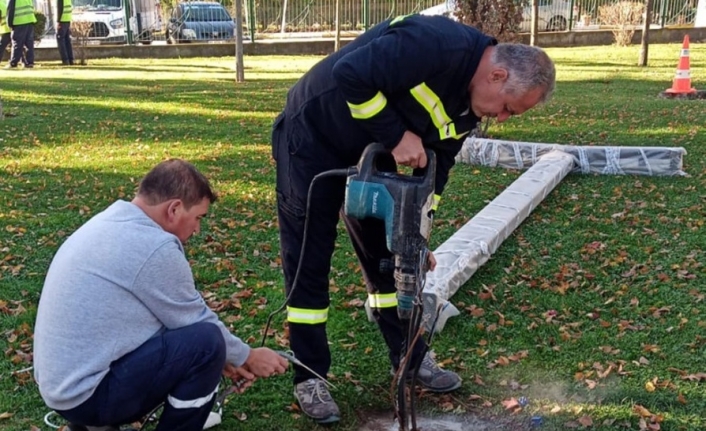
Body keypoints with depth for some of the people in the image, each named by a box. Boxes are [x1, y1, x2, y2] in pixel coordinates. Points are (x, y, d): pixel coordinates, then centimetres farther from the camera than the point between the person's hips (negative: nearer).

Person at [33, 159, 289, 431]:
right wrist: (247, 357, 10)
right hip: (87, 393, -10)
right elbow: (198, 322, -7)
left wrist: (221, 360, 19)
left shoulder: (109, 224, 9)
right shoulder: (153, 246, -20)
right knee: (206, 341, -14)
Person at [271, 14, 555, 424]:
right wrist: (396, 136, -28)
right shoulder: (437, 45, -30)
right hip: (313, 137, -8)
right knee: (309, 262, -1)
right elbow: (350, 75, -35)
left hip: (367, 155, 8)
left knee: (389, 254, 11)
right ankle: (308, 376, 11)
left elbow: (435, 168, 5)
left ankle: (412, 358, 25)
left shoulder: (469, 106, -2)